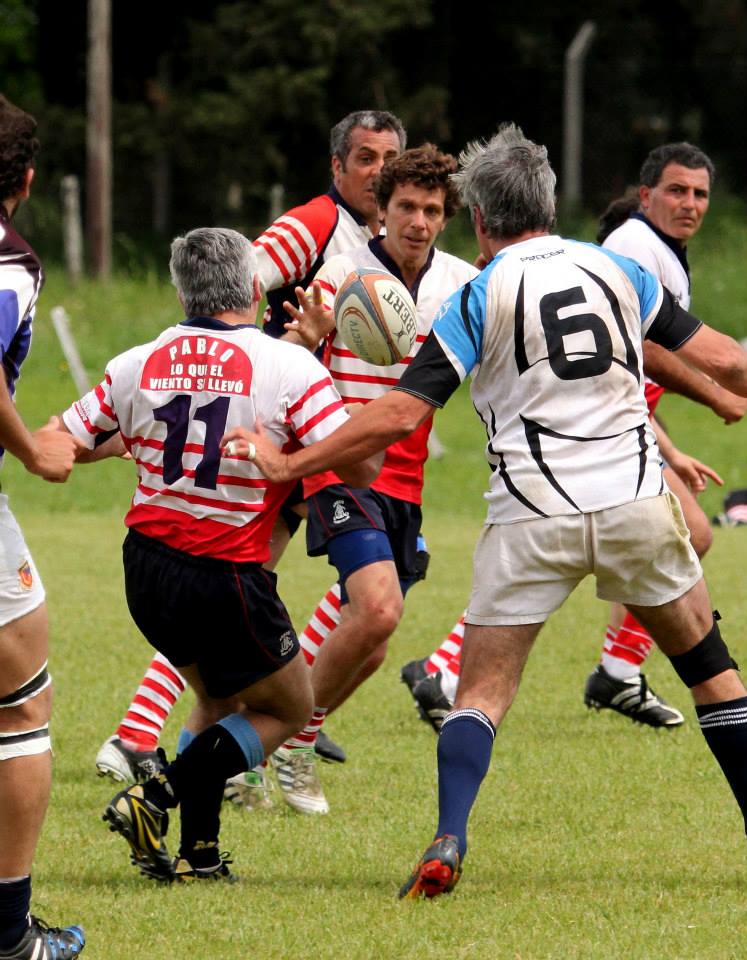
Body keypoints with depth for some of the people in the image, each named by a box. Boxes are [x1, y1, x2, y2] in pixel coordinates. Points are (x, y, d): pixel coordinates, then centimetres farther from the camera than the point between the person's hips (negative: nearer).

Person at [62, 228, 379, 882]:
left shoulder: (136, 366, -1)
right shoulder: (289, 368, -13)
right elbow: (362, 466, -18)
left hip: (146, 571, 5)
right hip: (228, 580, -5)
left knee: (218, 700, 27)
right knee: (289, 709, 15)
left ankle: (198, 852, 17)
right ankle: (158, 798, -2)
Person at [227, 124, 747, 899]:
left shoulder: (481, 297, -2)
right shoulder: (616, 269, 7)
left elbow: (400, 414, -7)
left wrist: (289, 463, 1)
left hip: (533, 520, -2)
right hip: (635, 503, 2)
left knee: (482, 690, 4)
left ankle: (447, 846, -14)